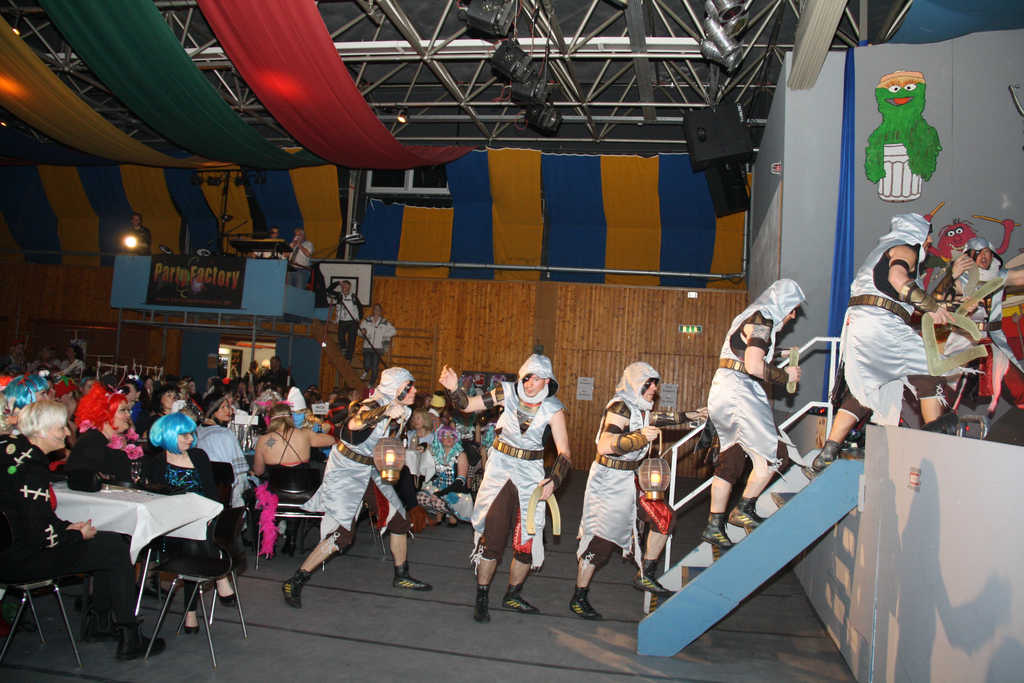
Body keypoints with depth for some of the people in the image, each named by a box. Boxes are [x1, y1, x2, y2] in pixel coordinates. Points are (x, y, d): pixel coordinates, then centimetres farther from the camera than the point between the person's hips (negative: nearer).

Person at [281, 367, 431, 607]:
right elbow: (354, 424, -48)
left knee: (399, 520, 8)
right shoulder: (373, 406, -23)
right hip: (347, 470, -8)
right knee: (342, 533, -14)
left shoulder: (400, 410, 2)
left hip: (371, 471, 8)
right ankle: (294, 583, 0)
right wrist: (386, 411, -60)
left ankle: (401, 576, 26)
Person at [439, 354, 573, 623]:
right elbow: (467, 405, -3)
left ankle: (512, 595, 27)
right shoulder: (508, 392, -8)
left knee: (528, 540, 4)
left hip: (530, 472, 1)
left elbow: (564, 453, -12)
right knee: (492, 534, -4)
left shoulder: (552, 409, -9)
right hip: (500, 466, -1)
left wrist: (554, 480, -28)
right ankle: (482, 598, 13)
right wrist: (454, 388, -22)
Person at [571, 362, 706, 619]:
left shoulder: (638, 408, 8)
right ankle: (578, 599, 11)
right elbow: (605, 446, -30)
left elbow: (654, 418, 31)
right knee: (600, 539, -4)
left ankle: (644, 576, 19)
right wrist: (641, 438, -30)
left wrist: (689, 415, 35)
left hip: (628, 481, 9)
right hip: (608, 481, -9)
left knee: (664, 518, 6)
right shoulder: (620, 407, -19)